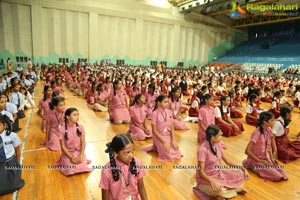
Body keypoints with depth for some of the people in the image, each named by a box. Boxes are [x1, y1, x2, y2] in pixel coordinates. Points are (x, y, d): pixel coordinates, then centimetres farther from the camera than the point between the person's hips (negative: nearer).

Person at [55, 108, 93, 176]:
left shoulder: (80, 127, -7)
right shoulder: (62, 130, -14)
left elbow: (83, 143, -4)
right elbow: (63, 146, -9)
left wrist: (81, 155, -15)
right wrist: (71, 157, -17)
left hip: (78, 152, 2)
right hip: (68, 153, -1)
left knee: (83, 167, -18)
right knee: (71, 170, -19)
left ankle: (80, 159, 12)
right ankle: (66, 162, 12)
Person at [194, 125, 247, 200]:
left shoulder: (218, 145, -2)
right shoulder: (203, 150, -25)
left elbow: (227, 161, 7)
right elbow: (201, 171, -26)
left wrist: (242, 168, -4)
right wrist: (212, 181, -42)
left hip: (219, 173, 7)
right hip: (206, 178, -7)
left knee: (241, 174, -4)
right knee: (219, 190, -34)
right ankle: (234, 189, -3)